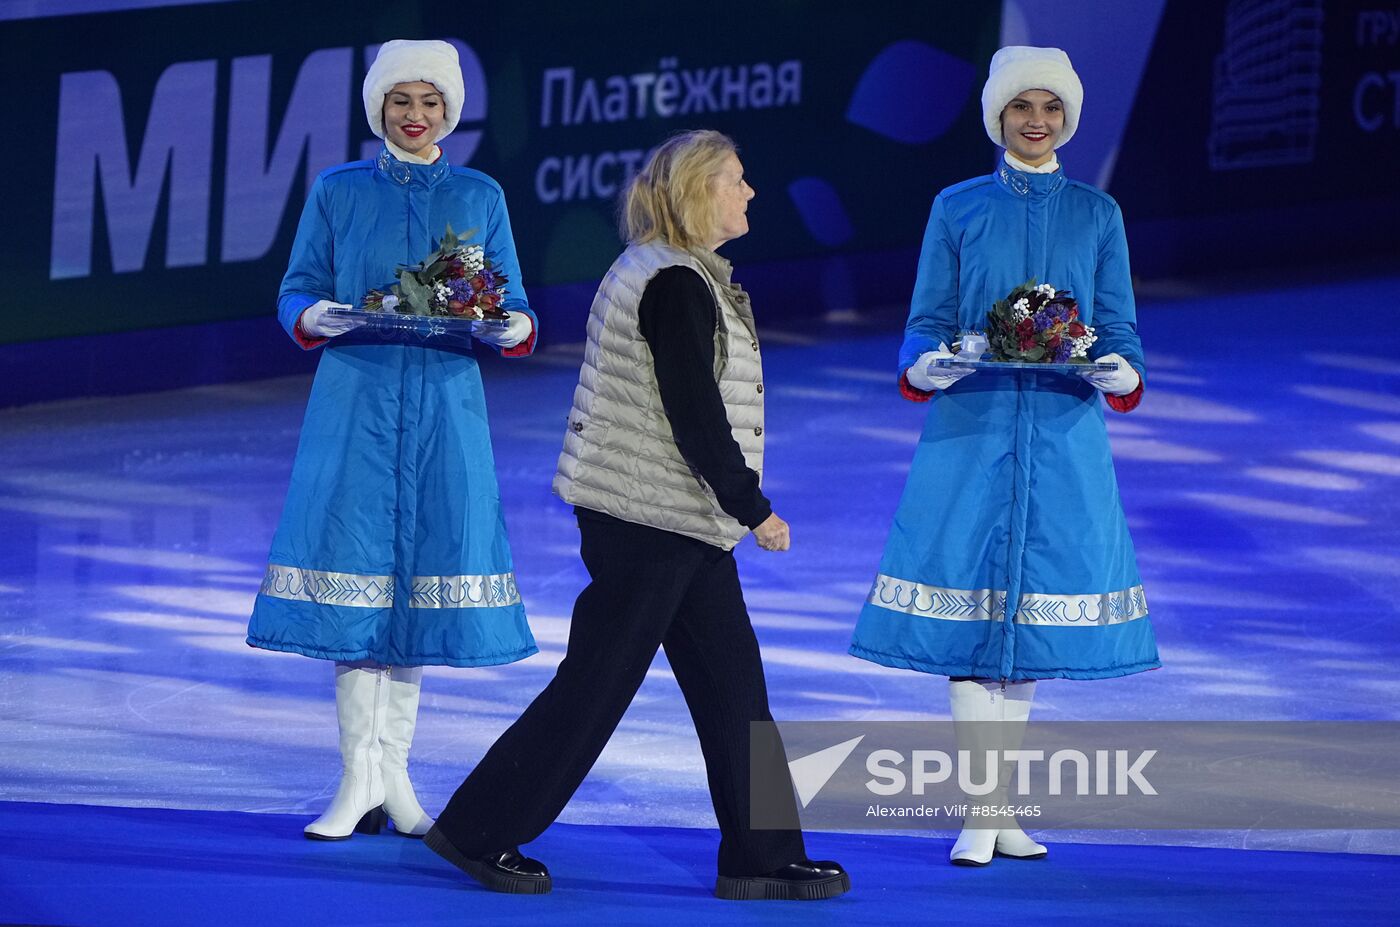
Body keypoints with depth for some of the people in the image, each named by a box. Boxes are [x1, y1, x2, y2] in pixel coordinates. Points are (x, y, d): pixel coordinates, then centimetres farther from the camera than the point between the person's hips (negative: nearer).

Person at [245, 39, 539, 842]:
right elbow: (296, 294, 5)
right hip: (356, 401, -1)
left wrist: (513, 328, -15)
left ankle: (395, 775, 10)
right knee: (356, 577, -6)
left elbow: (514, 309, 8)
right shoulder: (339, 192, 6)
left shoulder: (480, 197, 9)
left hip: (445, 404, 1)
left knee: (423, 577, 1)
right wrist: (316, 318, -18)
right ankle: (360, 782, -4)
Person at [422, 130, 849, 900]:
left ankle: (762, 859, 12)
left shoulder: (660, 273, 15)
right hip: (650, 522, -10)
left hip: (676, 521, 10)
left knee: (733, 688, 9)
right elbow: (695, 416, -20)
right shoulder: (675, 285, -17)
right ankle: (478, 830, 5)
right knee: (596, 685, -3)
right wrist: (753, 508, -14)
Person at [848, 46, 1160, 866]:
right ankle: (985, 810, -8)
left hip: (1063, 435, 1)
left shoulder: (1097, 214, 10)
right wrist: (923, 368, -16)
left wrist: (1123, 374, -15)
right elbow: (928, 322, 6)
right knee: (967, 604, -8)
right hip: (969, 429, -1)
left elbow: (1119, 327, 7)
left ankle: (1001, 808, 13)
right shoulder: (957, 209, 8)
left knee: (1033, 604, 4)